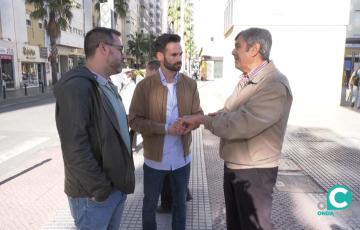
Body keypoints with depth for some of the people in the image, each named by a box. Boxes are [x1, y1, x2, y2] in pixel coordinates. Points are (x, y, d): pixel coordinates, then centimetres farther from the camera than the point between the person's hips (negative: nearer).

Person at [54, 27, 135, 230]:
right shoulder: (76, 86, -19)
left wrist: (124, 178, 11)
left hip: (118, 185, 8)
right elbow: (75, 147, -24)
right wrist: (100, 189, -18)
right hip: (94, 194, -8)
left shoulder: (108, 86, 11)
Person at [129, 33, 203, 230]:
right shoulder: (144, 86, -11)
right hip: (154, 157, -2)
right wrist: (166, 128, -25)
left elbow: (198, 114, 1)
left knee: (180, 202, 22)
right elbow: (134, 120, -14)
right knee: (150, 204, 18)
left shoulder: (190, 84, -2)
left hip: (182, 157, 3)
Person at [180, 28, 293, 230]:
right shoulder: (246, 80, 8)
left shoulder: (275, 85, -23)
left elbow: (241, 124, -32)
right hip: (233, 165, 8)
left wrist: (202, 119, -20)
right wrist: (216, 115, -9)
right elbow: (231, 113, 14)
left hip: (254, 170, -8)